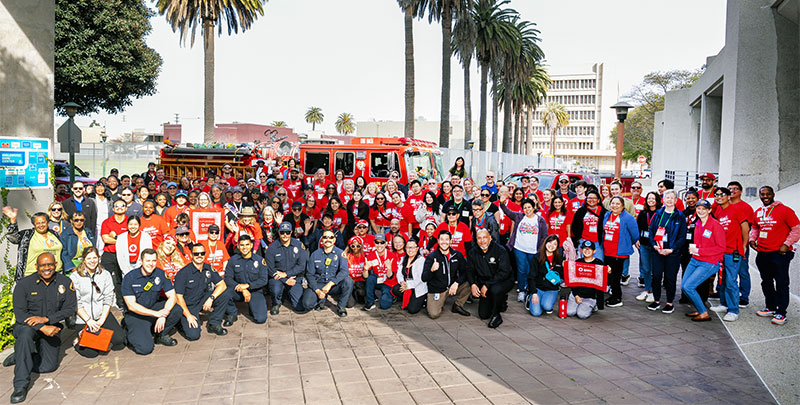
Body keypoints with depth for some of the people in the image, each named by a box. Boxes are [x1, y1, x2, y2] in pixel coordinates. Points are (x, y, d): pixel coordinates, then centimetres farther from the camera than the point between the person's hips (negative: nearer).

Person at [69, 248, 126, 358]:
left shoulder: (105, 275, 5)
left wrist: (101, 320, -10)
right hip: (82, 317, -3)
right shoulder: (75, 277, -2)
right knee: (91, 352, -11)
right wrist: (89, 320, -15)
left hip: (102, 313, 3)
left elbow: (108, 300, 2)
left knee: (119, 339, -13)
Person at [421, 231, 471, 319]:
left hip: (452, 287, 3)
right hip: (436, 290, -3)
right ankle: (440, 303, 14)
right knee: (434, 314, -22)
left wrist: (456, 283, -17)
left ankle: (457, 305, 3)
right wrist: (431, 270, -35)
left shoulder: (457, 255, 0)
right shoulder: (431, 256, -10)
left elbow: (464, 273, 1)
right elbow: (424, 278, -14)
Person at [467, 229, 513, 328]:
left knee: (495, 289, -40)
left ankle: (496, 316, -14)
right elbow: (470, 270, 3)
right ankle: (501, 301, 30)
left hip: (504, 281, -5)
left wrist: (487, 285, -29)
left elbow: (503, 272, -26)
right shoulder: (473, 252, -3)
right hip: (484, 284, 5)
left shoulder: (500, 250, -19)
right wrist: (472, 284, -17)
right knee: (483, 315, 1)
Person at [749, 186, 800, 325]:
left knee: (781, 283, -3)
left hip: (779, 253, -6)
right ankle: (770, 308, 27)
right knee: (766, 282, 15)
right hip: (762, 254, 6)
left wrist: (786, 244, -15)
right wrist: (752, 239, 7)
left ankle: (781, 313, 3)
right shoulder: (757, 213, 10)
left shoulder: (784, 210, -7)